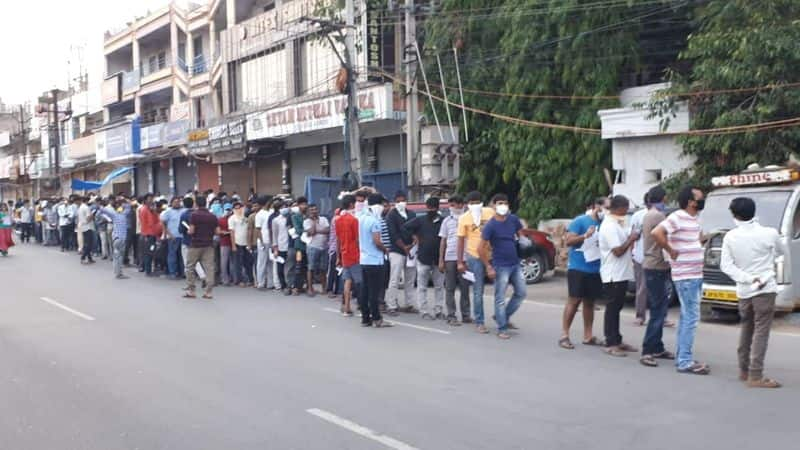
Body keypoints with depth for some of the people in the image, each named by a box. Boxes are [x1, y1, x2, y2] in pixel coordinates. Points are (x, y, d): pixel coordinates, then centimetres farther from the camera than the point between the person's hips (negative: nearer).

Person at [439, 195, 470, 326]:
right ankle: (451, 316, 5)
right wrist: (441, 260, 4)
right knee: (450, 288, 2)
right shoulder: (447, 221, 9)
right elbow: (443, 241, 10)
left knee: (465, 288, 5)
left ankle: (465, 315, 14)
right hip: (450, 258, 1)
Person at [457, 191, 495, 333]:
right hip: (475, 257, -2)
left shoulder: (490, 212, 1)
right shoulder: (464, 218, -4)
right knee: (478, 292, 2)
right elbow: (461, 241, -1)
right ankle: (479, 322, 11)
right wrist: (460, 262, -6)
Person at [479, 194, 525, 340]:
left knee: (521, 293, 12)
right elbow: (481, 249, -12)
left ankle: (504, 317, 28)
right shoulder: (490, 225, -12)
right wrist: (488, 267, -14)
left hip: (515, 264, 6)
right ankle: (502, 329, 7)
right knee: (500, 298, -1)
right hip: (501, 266, -6)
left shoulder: (513, 219, 3)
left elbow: (521, 235, 20)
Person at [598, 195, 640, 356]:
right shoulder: (610, 226, -18)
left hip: (622, 273, 10)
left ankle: (617, 340, 22)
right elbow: (618, 251, -22)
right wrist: (631, 239, -11)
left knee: (616, 307, 14)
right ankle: (611, 344, 1)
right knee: (612, 308, -4)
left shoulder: (617, 224, 13)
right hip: (613, 275, -10)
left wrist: (631, 237, 5)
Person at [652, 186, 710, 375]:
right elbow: (657, 232, -28)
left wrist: (701, 241, 14)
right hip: (686, 276, -9)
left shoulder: (696, 218, 13)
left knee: (687, 317, 14)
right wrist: (671, 251, -18)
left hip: (696, 275, 9)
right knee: (691, 317, -9)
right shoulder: (677, 217, -15)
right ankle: (685, 362, -6)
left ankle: (682, 357, 22)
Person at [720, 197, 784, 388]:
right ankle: (755, 376, -7)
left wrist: (749, 279, -11)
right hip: (765, 289, -4)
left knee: (746, 330, 18)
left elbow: (726, 266, -7)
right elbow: (780, 252, 12)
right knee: (761, 332, -4)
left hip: (743, 291, 4)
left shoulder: (730, 236, -3)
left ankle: (744, 370, 25)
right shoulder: (769, 234, -9)